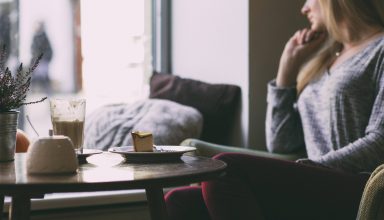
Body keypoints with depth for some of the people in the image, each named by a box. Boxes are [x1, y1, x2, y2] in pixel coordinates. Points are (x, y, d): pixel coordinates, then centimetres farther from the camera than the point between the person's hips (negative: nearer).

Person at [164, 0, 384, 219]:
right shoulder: (321, 63, 28)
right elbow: (280, 143, 19)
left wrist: (303, 169, -15)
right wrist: (288, 65, 19)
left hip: (356, 190, -7)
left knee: (226, 170, -28)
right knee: (181, 202, -14)